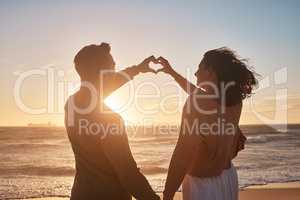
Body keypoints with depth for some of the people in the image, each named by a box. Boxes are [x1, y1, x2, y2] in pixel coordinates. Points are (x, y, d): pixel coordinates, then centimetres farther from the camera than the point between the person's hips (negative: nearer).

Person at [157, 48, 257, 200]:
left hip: (202, 185, -7)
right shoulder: (234, 101, -1)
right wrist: (172, 72, 26)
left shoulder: (196, 103, -23)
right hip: (228, 179, 7)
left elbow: (182, 155, -25)